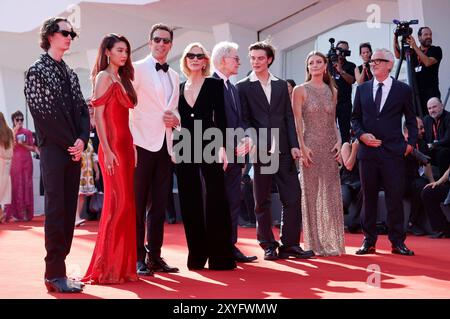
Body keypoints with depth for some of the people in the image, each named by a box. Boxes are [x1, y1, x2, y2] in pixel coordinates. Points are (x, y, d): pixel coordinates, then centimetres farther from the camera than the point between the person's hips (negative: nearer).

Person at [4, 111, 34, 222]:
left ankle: (26, 213, 2)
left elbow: (32, 148, 8)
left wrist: (23, 144, -10)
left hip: (26, 161, 1)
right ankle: (15, 213, -2)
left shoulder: (28, 132, 7)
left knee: (26, 186, -1)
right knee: (16, 186, -4)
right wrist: (15, 132, -9)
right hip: (14, 161, -1)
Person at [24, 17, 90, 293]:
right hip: (53, 149, -6)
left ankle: (58, 268, 10)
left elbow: (82, 109, 14)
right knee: (56, 210, -7)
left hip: (74, 150, 6)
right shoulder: (37, 71, 0)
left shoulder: (70, 73, 18)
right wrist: (70, 144, -7)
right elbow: (42, 113, -8)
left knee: (69, 210, 4)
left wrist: (82, 140, -4)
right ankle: (55, 275, -4)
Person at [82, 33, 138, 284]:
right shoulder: (104, 77, -5)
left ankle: (121, 264, 14)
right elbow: (98, 115, -12)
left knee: (125, 204, 8)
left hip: (126, 146, 8)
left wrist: (132, 149, 11)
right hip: (113, 148, -8)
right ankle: (108, 268, -2)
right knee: (119, 203, -9)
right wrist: (107, 151, -19)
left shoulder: (122, 79, 19)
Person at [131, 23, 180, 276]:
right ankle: (138, 257, 3)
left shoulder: (174, 77, 17)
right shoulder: (137, 69, -2)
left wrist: (176, 119, 1)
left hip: (165, 146, 6)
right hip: (143, 144, -6)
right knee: (138, 204, -2)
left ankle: (154, 256, 16)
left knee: (159, 205, 9)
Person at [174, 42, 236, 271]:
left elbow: (220, 117, -3)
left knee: (215, 199, -5)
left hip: (209, 146, -4)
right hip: (185, 149, 4)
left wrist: (222, 147, -12)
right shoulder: (179, 88, 13)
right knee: (190, 202, 5)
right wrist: (173, 149, 7)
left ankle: (220, 256, 0)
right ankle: (196, 255, 13)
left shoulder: (215, 84, 3)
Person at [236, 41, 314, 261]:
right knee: (262, 201, 4)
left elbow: (289, 117, 11)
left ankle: (290, 244, 7)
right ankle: (268, 246, 13)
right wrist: (253, 143, -13)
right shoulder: (243, 87, 4)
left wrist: (294, 145, 1)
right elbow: (243, 120, -1)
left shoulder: (281, 85, 14)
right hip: (259, 152, -3)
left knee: (293, 198, -1)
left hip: (283, 151, 3)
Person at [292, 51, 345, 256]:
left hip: (330, 147, 4)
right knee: (310, 194, 0)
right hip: (310, 145, -4)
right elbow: (297, 122, -5)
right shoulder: (300, 90, 0)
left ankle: (331, 241, 13)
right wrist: (302, 147, -14)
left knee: (331, 195, 5)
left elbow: (333, 121, 15)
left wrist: (339, 141, 0)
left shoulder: (332, 91, 12)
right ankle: (314, 243, 7)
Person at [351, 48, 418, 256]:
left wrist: (411, 142, -1)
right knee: (368, 197, 7)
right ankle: (369, 240, 16)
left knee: (395, 197, -2)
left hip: (393, 152, -2)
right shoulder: (362, 89, 10)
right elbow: (355, 117, 13)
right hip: (368, 151, 3)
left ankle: (397, 242, 8)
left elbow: (411, 119, 9)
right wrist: (361, 135, -4)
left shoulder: (403, 90, 3)